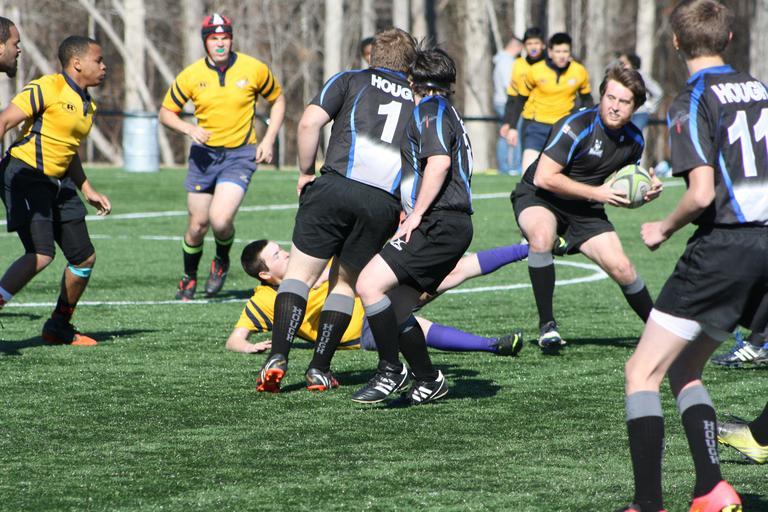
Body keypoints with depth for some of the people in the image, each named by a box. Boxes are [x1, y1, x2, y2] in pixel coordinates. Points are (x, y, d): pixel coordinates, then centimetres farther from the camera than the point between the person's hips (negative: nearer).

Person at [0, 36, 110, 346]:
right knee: (41, 254, -23)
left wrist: (88, 191, 26)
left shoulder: (87, 104, 15)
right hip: (25, 176, -9)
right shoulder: (47, 89, -12)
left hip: (59, 182, 9)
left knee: (85, 258, 8)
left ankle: (59, 326, 24)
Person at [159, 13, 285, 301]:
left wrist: (269, 140, -1)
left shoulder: (254, 69, -6)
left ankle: (222, 261, 13)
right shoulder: (191, 76, -5)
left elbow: (277, 100, 9)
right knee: (197, 226, 5)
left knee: (221, 220, -21)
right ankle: (189, 279, 32)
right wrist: (190, 129, -14)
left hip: (240, 154, -2)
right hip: (204, 154, 2)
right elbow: (166, 112, 5)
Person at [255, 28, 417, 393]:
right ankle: (319, 368, 11)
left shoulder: (350, 81, 15)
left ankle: (278, 357, -11)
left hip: (336, 186, -2)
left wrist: (305, 172, 9)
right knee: (345, 283, 18)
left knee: (300, 272, 5)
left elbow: (309, 122, -1)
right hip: (385, 204, 2)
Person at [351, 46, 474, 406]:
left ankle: (390, 372, -11)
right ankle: (428, 380, 16)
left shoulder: (430, 110, -5)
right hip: (453, 226, 10)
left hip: (439, 224, -10)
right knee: (393, 307, 9)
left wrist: (417, 214, -19)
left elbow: (439, 161, -20)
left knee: (369, 284, -17)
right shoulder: (446, 111, 25)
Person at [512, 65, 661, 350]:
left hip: (585, 209, 5)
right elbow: (544, 177, -28)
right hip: (537, 197, -5)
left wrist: (645, 192, -7)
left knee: (621, 268, -7)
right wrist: (596, 193, -26)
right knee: (541, 237, -37)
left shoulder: (633, 140, -2)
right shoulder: (575, 127, -25)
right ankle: (546, 325, -27)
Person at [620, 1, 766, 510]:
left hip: (724, 247, -7)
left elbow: (702, 193, -18)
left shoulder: (694, 101, -8)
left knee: (642, 373, -1)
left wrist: (662, 229, -1)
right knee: (684, 369, 19)